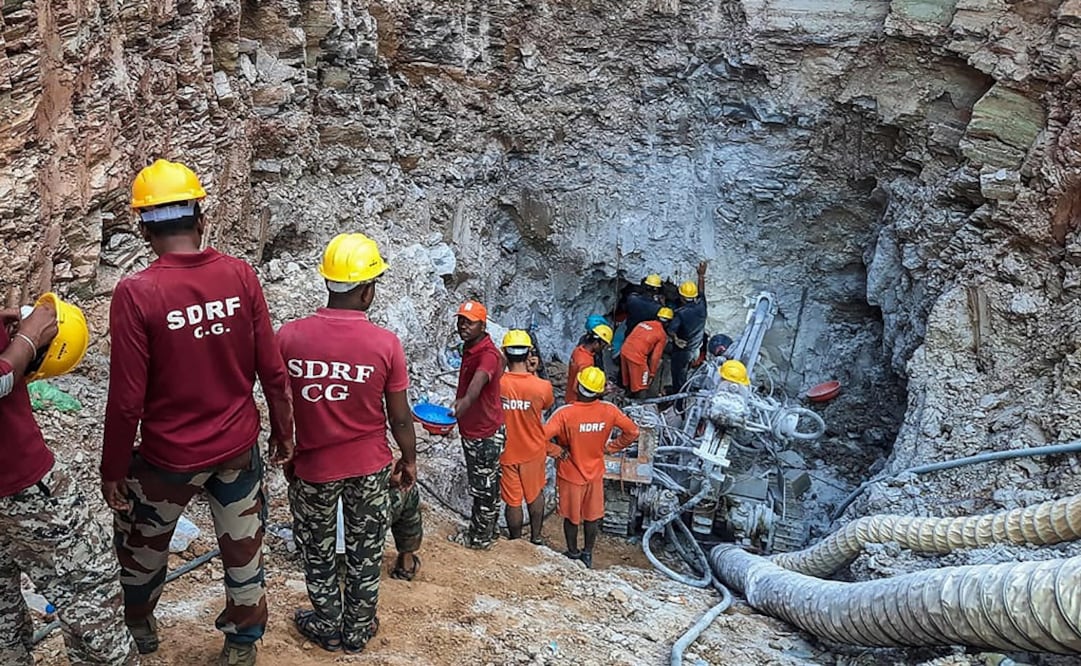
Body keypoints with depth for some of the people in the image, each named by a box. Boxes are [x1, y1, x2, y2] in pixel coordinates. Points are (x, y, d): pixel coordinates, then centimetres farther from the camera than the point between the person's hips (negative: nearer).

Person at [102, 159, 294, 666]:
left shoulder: (136, 293, -20)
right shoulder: (240, 276, -11)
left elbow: (127, 399, -16)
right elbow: (272, 370, -6)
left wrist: (112, 470, -3)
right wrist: (283, 431, 9)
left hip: (169, 455, -2)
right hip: (239, 447, 2)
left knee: (142, 544, 25)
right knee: (243, 546, 20)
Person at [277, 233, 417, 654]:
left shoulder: (289, 337, -15)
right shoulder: (385, 343, -17)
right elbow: (399, 417, -8)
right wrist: (409, 459, 9)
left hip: (312, 466, 1)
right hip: (369, 466, 0)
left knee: (317, 552, 21)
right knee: (365, 553, 18)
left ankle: (328, 629, 37)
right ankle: (358, 631, 34)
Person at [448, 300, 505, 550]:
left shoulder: (488, 354, -26)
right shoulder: (469, 348, 4)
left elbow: (479, 379, -48)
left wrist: (464, 400, -70)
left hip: (486, 435, -10)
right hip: (471, 430, 10)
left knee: (484, 488, 7)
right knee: (482, 485, 22)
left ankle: (481, 538, 22)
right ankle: (485, 530, 37)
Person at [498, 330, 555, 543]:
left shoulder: (497, 384, -23)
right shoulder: (542, 386, -22)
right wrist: (533, 373, 2)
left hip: (506, 452, -1)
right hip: (533, 451, 1)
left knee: (513, 501, 16)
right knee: (535, 494, 24)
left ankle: (516, 542, 32)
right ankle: (535, 537, 37)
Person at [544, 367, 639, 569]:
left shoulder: (565, 413, -29)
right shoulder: (609, 411, -18)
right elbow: (632, 432, -7)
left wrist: (558, 452, -17)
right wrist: (610, 447, 1)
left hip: (570, 474, -2)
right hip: (595, 472, 3)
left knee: (571, 516, 19)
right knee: (592, 516, 21)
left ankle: (573, 554, 36)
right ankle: (587, 554, 36)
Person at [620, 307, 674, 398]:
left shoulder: (643, 323, 16)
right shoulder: (662, 335, 0)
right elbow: (655, 357, -3)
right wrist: (652, 374, 6)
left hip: (625, 351, 7)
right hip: (638, 357, -7)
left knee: (628, 383, 22)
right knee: (640, 387, 3)